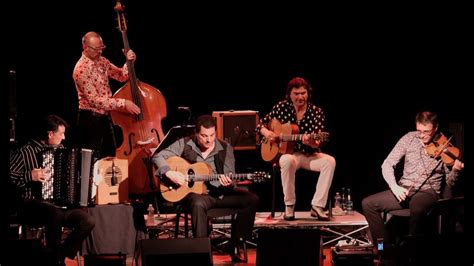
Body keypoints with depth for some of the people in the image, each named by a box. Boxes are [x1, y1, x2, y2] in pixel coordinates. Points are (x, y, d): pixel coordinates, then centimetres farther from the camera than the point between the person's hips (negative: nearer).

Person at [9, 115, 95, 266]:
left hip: (59, 204, 7)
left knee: (88, 221, -17)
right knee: (55, 212, -39)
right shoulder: (26, 152, -6)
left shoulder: (60, 149, 14)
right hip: (31, 205, -7)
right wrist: (29, 176, -21)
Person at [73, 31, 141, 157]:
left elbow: (121, 76, 14)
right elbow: (94, 100, -23)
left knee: (110, 158, 14)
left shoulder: (102, 61, 7)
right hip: (90, 119, -8)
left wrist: (129, 62, -7)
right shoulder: (82, 69, -19)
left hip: (105, 118, 8)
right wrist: (123, 103, -26)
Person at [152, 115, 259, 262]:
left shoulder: (225, 148, 3)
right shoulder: (185, 144, -2)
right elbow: (158, 156, -3)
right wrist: (169, 173, -20)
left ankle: (235, 244, -11)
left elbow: (231, 178, 2)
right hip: (196, 192, -3)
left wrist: (228, 183, -23)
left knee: (252, 199, -17)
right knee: (198, 204, -40)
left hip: (221, 193, 3)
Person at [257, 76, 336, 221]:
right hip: (288, 153, -1)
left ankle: (317, 206, -24)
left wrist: (311, 143, -36)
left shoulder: (316, 112, -3)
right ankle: (289, 206, -23)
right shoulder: (282, 107, -1)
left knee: (330, 161, -28)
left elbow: (317, 142, -11)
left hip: (309, 155, 1)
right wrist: (266, 132, -15)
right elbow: (261, 123, 8)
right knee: (288, 161, -38)